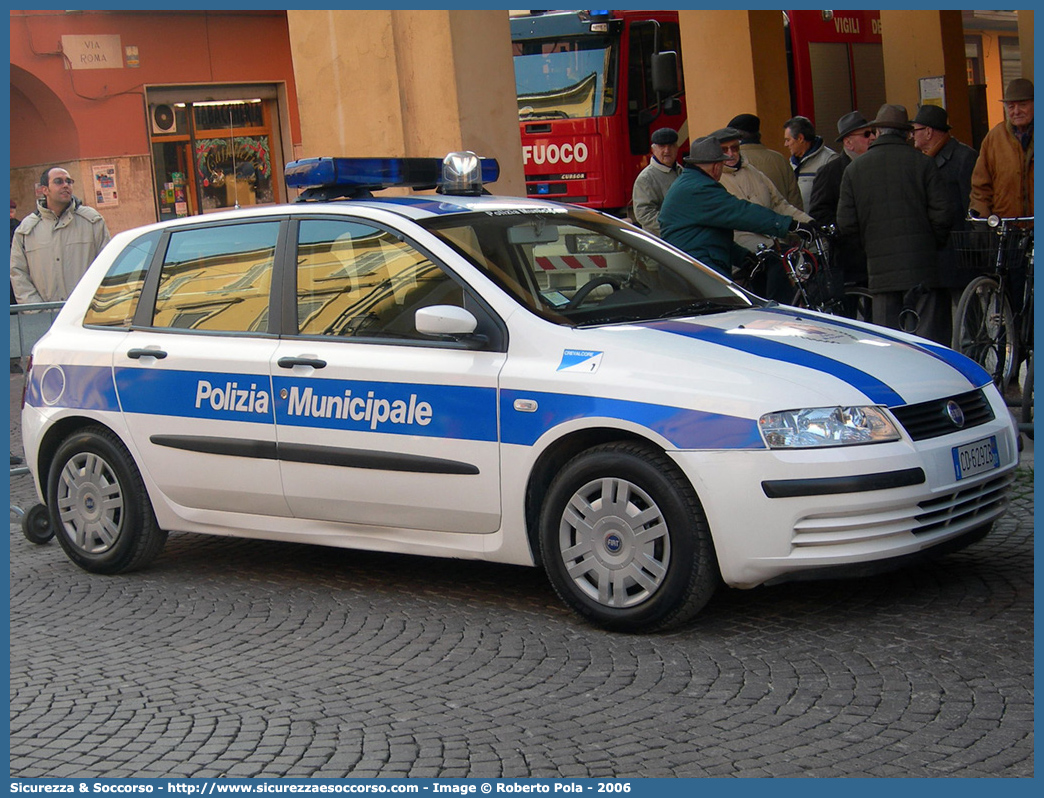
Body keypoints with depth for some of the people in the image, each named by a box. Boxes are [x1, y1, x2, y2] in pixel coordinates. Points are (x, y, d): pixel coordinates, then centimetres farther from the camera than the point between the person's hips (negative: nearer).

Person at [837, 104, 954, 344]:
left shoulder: (854, 168, 5)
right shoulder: (922, 163, -1)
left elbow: (846, 224, 2)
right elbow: (942, 216, -6)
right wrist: (933, 245, 11)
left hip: (880, 268, 2)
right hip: (921, 268, -2)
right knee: (925, 339, -1)